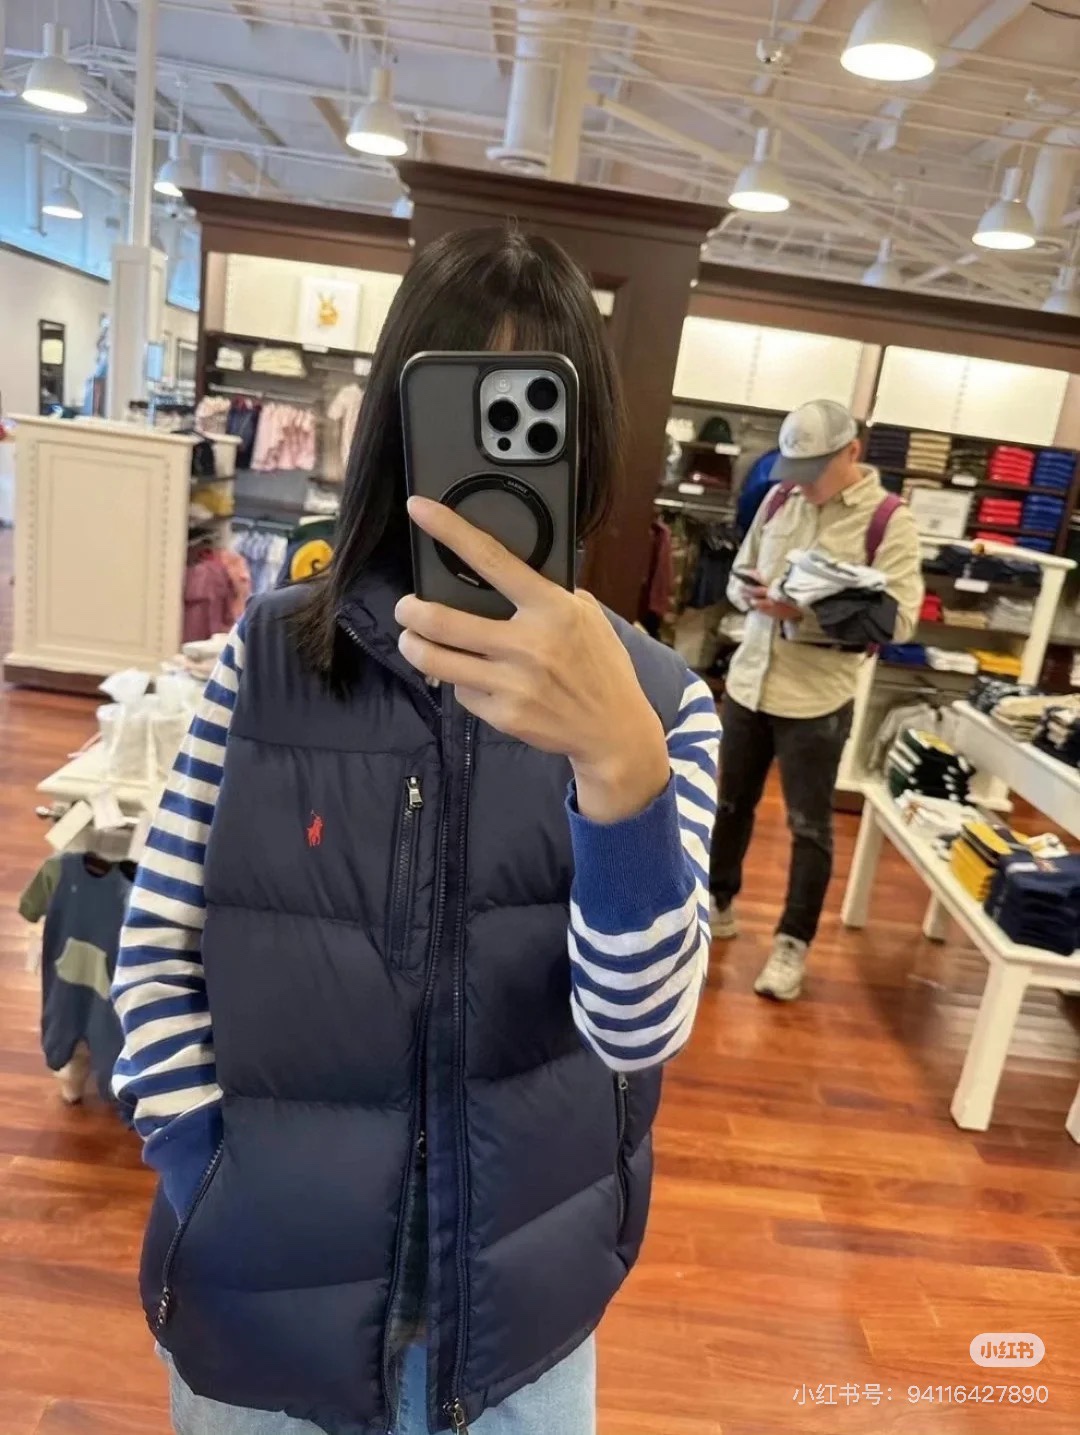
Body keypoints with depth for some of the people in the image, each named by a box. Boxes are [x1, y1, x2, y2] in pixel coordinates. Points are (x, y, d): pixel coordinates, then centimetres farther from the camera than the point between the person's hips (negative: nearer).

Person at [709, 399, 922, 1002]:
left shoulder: (890, 519, -9)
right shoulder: (780, 499, 5)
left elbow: (898, 617, -15)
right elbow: (739, 572, 14)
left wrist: (805, 613, -24)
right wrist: (753, 591, -11)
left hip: (817, 698, -5)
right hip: (749, 681, 5)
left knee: (811, 826, 6)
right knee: (732, 803, 18)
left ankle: (794, 943, 21)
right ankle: (719, 904, 37)